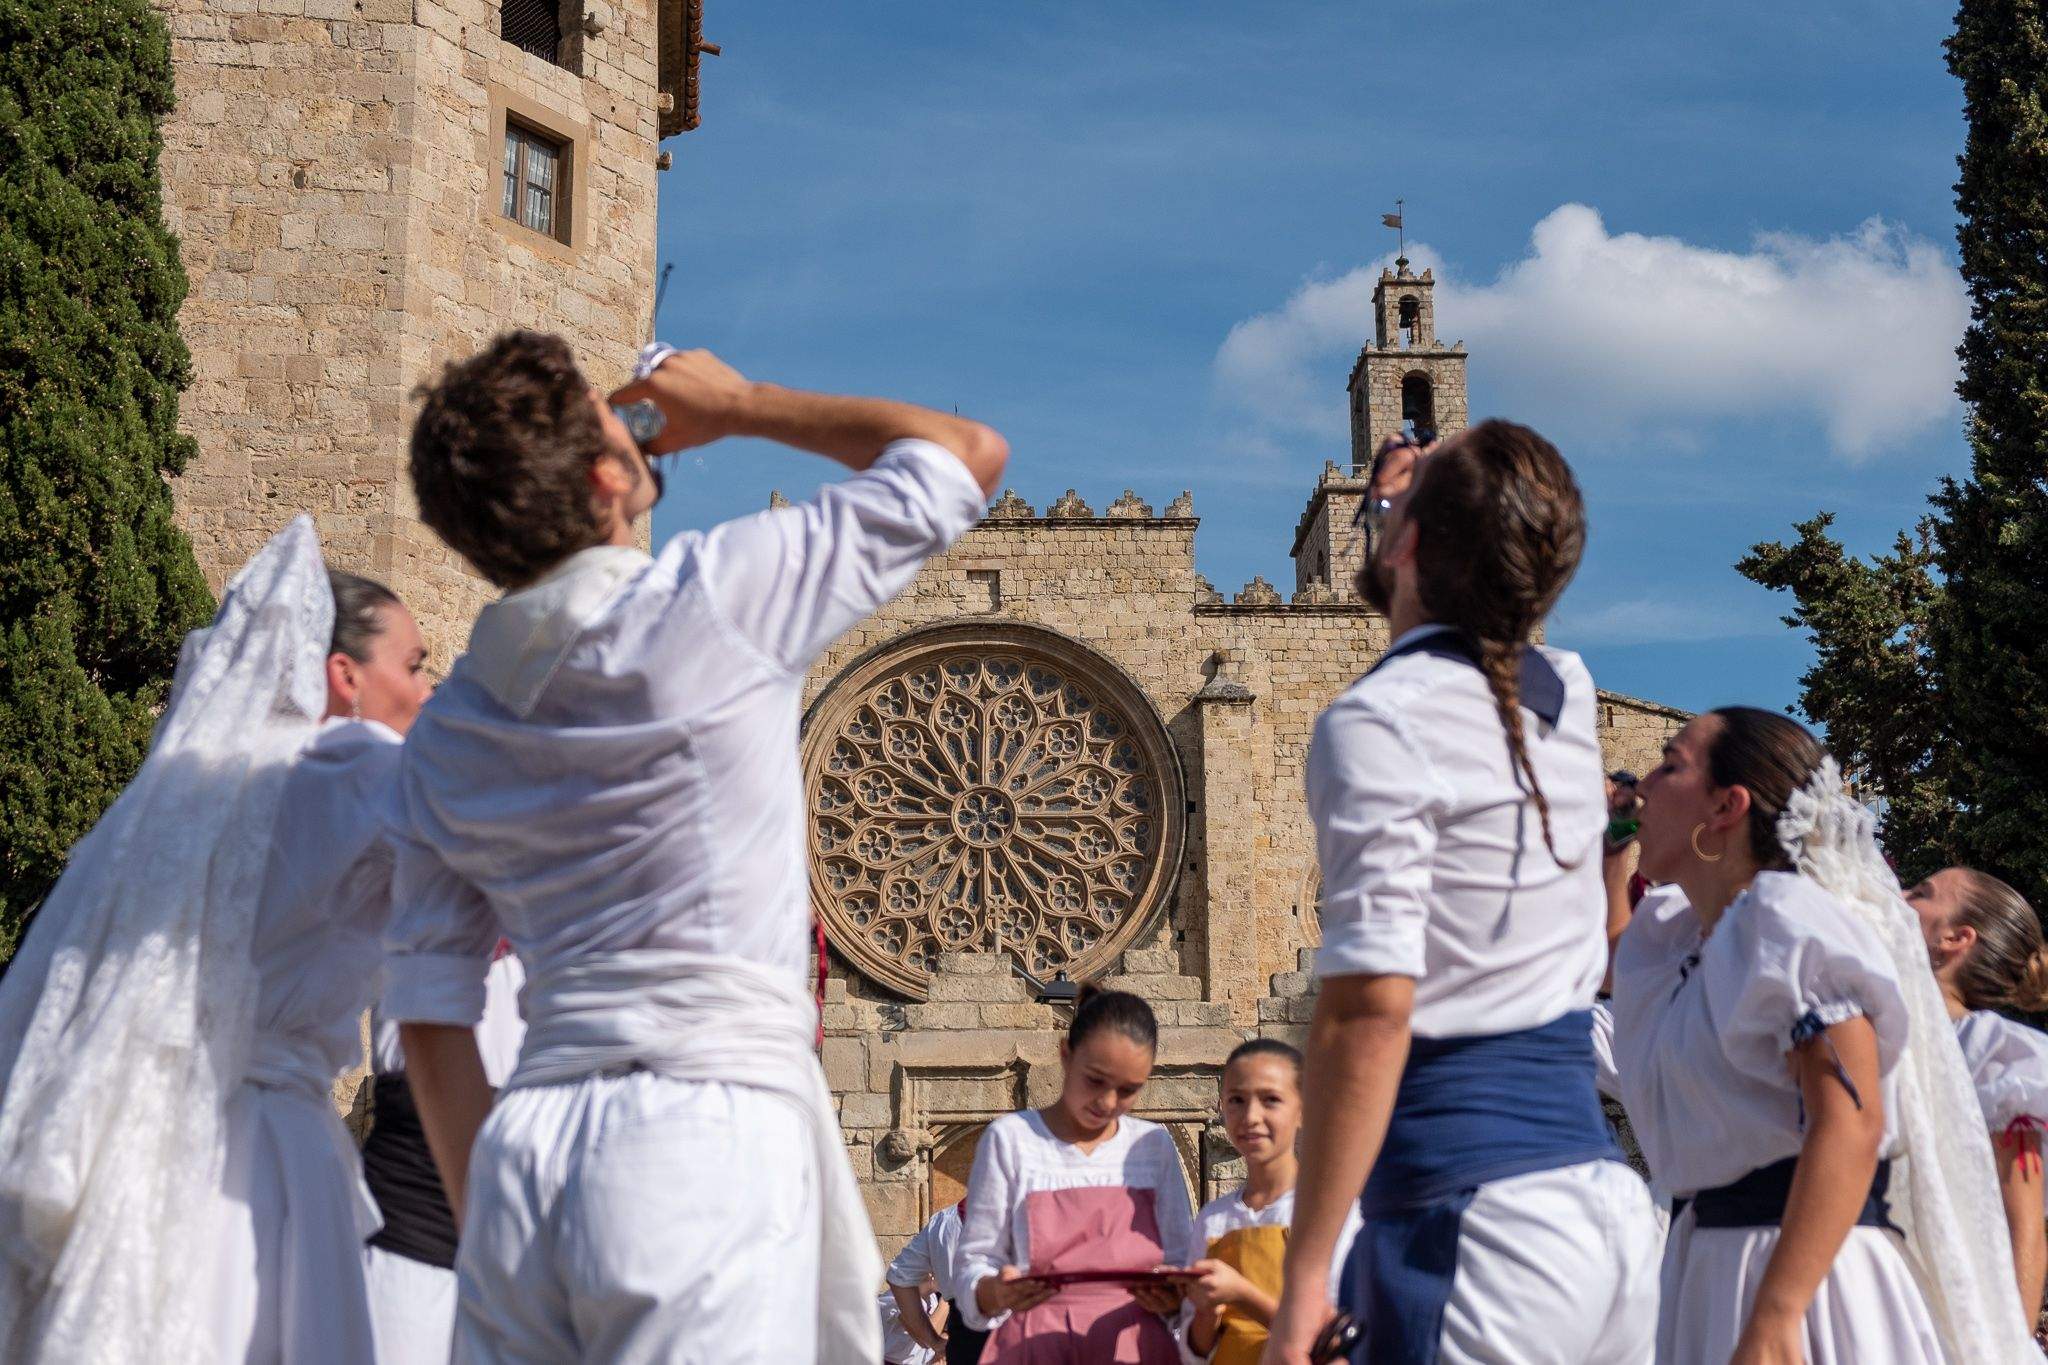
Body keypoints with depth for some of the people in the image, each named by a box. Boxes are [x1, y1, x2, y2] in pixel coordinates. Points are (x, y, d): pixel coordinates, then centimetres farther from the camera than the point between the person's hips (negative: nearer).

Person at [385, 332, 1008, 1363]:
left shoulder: (446, 737, 11)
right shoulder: (715, 599, -5)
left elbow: (430, 1022, 13)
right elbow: (968, 454, 7)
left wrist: (489, 1227, 19)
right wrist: (742, 406, 17)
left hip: (525, 1155, 6)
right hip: (707, 1132, -6)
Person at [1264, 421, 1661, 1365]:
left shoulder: (1381, 719, -9)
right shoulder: (1567, 697, 12)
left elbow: (1369, 1009, -17)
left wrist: (1303, 1278, -16)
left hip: (1475, 1218, -8)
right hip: (1610, 1208, 8)